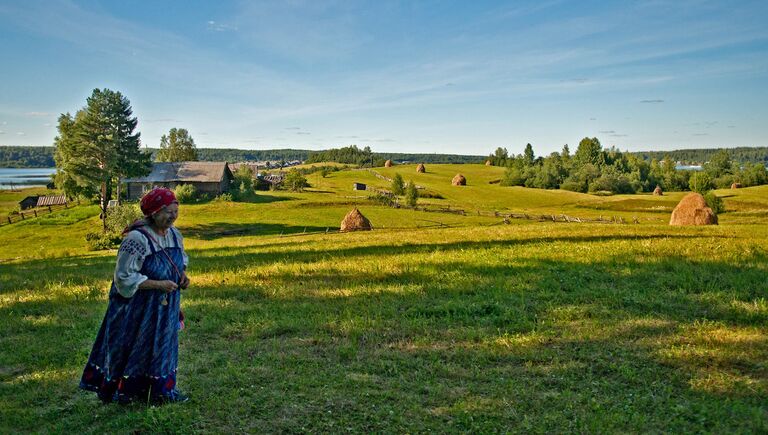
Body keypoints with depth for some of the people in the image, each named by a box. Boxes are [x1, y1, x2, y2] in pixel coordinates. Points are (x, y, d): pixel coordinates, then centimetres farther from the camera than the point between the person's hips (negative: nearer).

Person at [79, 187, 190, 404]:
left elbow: (181, 258, 20)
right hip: (137, 308, -7)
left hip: (165, 307, 7)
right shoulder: (137, 239, -23)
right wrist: (158, 284, -24)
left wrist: (183, 275, -1)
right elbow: (124, 278, -21)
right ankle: (124, 392, 24)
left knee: (164, 345, 15)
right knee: (134, 349, 5)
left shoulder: (175, 235, 0)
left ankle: (163, 391, 28)